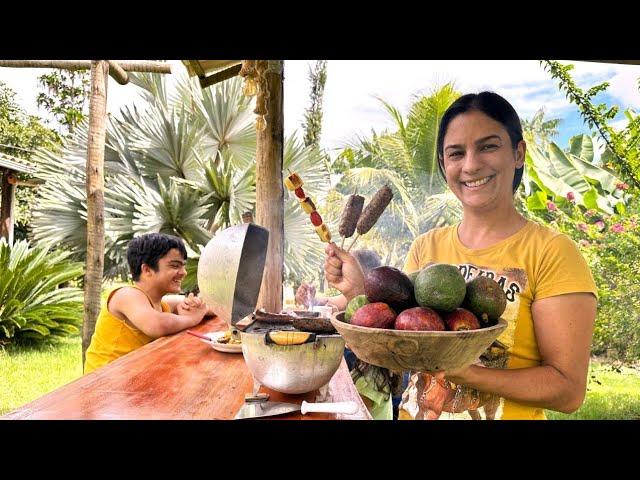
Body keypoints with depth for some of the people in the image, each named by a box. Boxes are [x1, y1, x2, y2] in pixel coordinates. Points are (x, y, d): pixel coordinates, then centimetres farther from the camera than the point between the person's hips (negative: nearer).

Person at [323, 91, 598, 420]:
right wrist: (357, 292, -14)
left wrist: (460, 370, -30)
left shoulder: (551, 252, -16)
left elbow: (568, 390, -18)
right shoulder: (425, 247, -4)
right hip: (414, 412, 4)